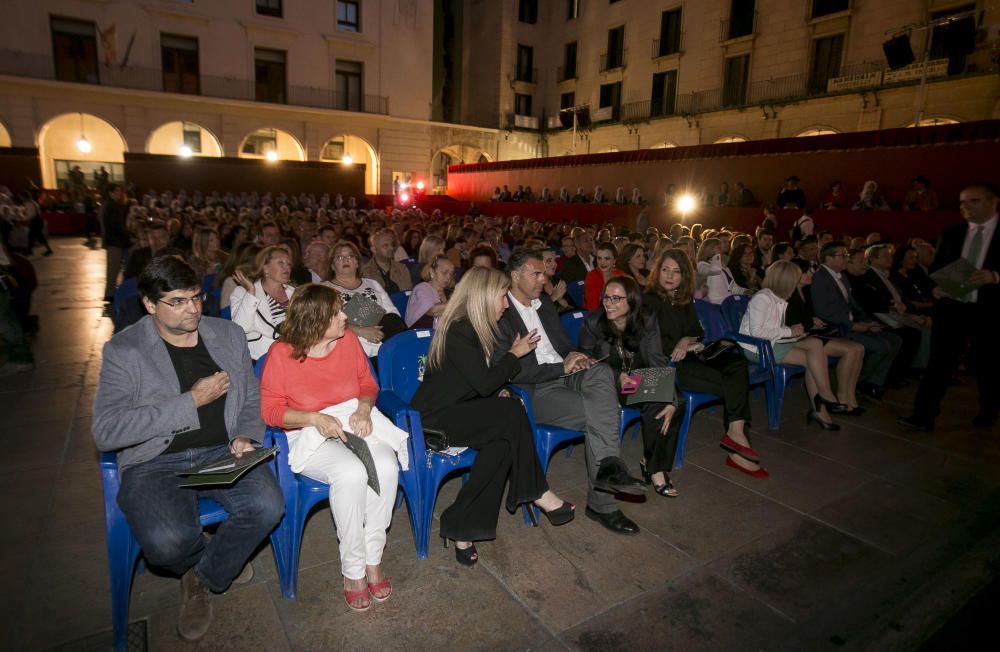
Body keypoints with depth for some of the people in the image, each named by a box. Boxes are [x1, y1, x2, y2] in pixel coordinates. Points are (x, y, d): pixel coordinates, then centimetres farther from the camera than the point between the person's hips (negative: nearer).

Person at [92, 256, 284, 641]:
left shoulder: (229, 335, 9)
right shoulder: (123, 351, -3)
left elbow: (252, 398, 16)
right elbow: (105, 432, -14)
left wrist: (245, 437, -4)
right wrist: (192, 401, -16)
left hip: (222, 454, 3)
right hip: (155, 463, -2)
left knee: (268, 506, -25)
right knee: (167, 542, -31)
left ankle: (202, 578, 7)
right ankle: (221, 563, 9)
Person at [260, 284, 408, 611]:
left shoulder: (348, 339, 1)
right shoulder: (281, 353, -10)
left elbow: (368, 383, 12)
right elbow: (270, 409, -6)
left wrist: (364, 407, -10)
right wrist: (315, 418, -20)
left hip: (355, 424, 4)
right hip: (310, 436, -3)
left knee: (386, 465, -28)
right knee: (351, 473, -34)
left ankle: (373, 559, -10)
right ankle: (353, 568, -12)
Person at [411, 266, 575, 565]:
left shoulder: (475, 329, 12)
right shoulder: (458, 331, -18)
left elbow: (482, 383, 20)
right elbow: (484, 384, -20)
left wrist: (498, 390, -2)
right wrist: (514, 353, -7)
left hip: (459, 411, 9)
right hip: (435, 420, -8)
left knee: (504, 439, -21)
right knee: (513, 412, -24)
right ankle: (537, 493, -8)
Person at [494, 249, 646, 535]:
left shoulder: (545, 305, 20)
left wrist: (572, 356, -1)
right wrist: (561, 367, -17)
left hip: (564, 373, 7)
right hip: (535, 390, -6)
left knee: (603, 372, -27)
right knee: (597, 415, -27)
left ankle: (608, 466, -29)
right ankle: (601, 503, -16)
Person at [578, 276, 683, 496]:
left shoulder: (647, 323, -4)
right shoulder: (592, 323, -9)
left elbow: (658, 363, -10)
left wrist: (671, 400, -24)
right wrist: (618, 376, -22)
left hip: (642, 381, 2)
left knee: (668, 401, -26)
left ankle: (654, 464, -7)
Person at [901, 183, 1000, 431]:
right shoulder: (951, 233, 9)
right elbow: (936, 267, 9)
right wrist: (935, 287, -10)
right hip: (951, 306, 2)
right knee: (939, 361, -1)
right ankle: (924, 415, -2)